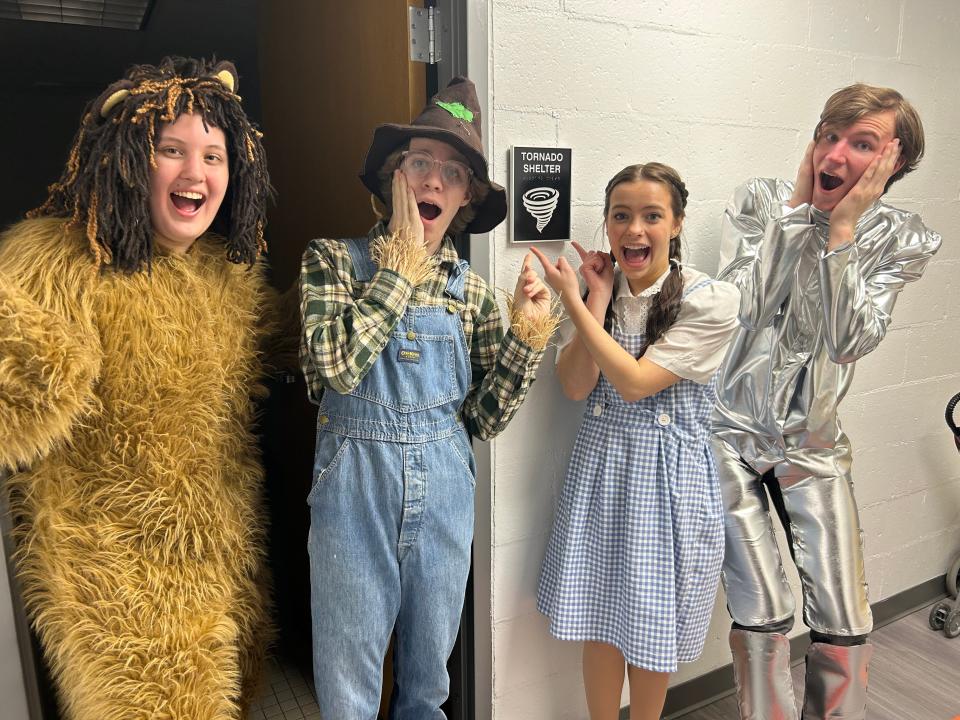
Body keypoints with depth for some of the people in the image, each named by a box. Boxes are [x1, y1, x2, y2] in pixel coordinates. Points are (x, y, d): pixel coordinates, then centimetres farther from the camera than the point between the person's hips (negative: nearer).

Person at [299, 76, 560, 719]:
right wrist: (402, 265, -16)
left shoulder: (472, 291, 2)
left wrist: (527, 333, -9)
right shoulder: (333, 259, -5)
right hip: (355, 490, -2)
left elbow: (483, 418, 2)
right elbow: (337, 364, -23)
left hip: (444, 494, 3)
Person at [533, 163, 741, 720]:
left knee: (652, 630, 14)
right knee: (600, 623, 14)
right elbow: (576, 386, -8)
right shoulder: (593, 292, 2)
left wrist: (573, 301, -19)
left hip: (670, 474, -3)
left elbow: (634, 382, -20)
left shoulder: (712, 300, -13)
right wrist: (598, 296, -11)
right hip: (600, 464, 3)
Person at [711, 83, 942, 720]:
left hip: (811, 440, 2)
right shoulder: (759, 201, -4)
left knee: (847, 627, 7)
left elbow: (849, 341, -17)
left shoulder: (904, 242, -3)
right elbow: (736, 301, -18)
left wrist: (841, 226, -20)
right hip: (729, 428, -1)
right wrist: (795, 207, -15)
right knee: (762, 618, 2)